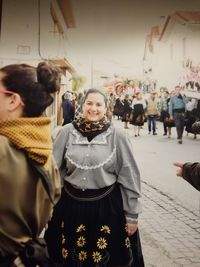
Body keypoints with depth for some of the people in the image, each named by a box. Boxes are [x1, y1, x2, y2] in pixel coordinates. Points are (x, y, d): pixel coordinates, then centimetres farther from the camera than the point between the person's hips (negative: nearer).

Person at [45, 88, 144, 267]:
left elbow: (130, 177, -4)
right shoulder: (67, 132, -4)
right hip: (70, 204, 2)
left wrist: (132, 215, -2)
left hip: (106, 205, -1)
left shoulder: (117, 135, -8)